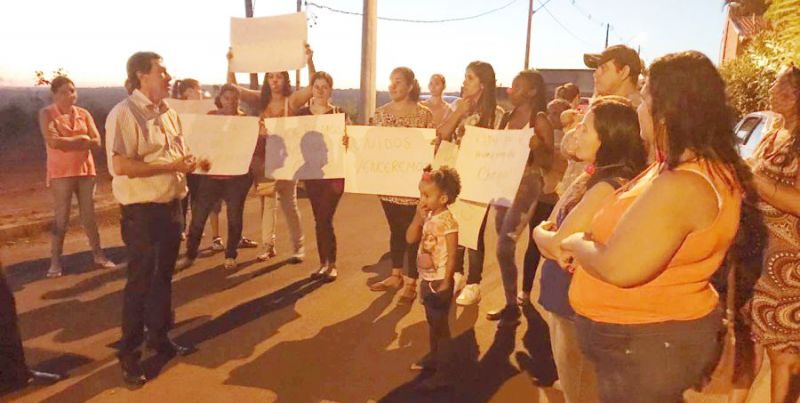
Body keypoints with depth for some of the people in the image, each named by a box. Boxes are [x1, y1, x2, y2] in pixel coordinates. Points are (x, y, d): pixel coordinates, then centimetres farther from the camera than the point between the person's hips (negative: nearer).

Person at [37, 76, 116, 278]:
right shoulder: (47, 114, -4)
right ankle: (55, 260, 8)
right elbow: (53, 141, -17)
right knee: (61, 217, -1)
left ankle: (98, 255, 15)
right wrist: (81, 139, -10)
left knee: (89, 215, 9)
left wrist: (68, 142, -12)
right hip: (61, 172, -4)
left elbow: (96, 141, -2)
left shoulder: (84, 114, 8)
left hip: (85, 170, 4)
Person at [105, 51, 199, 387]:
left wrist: (189, 163, 0)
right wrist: (170, 166, -23)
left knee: (164, 275, 18)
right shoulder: (124, 114, -14)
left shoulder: (168, 113, 11)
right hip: (142, 211, -8)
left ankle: (159, 335, 34)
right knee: (140, 280, 2)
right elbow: (121, 166, -23)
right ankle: (129, 353, 17)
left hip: (171, 205, 8)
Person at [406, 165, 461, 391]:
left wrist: (445, 284, -21)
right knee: (432, 323, 23)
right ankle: (434, 358, 41)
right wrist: (418, 217, -7)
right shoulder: (427, 218, 4)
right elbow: (410, 239, 4)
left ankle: (444, 374, 12)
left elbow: (451, 257, -21)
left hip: (439, 282, -8)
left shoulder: (448, 222, -21)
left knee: (441, 326, 1)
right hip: (426, 280, 8)